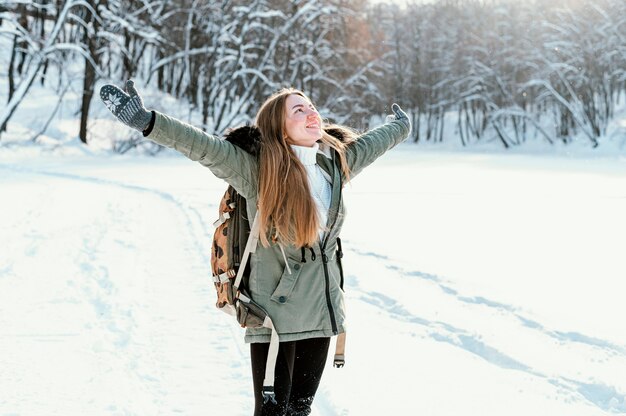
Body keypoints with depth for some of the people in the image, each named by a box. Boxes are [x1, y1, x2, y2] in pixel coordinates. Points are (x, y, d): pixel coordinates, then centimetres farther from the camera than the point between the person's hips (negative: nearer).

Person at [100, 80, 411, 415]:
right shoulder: (258, 171, -14)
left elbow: (369, 144, 24)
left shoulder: (336, 162, 4)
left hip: (321, 311, 5)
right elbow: (206, 148, -26)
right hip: (275, 313, -5)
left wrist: (400, 126, 42)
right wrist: (147, 122, -38)